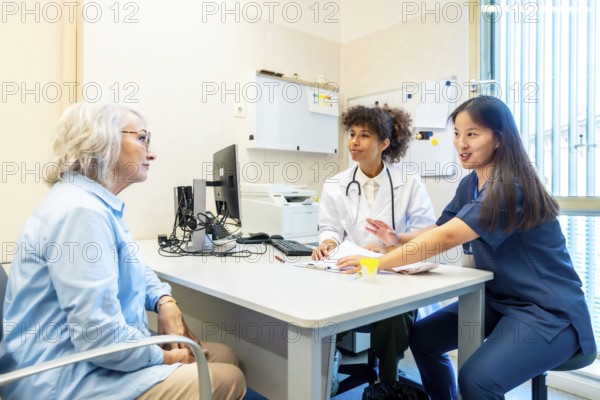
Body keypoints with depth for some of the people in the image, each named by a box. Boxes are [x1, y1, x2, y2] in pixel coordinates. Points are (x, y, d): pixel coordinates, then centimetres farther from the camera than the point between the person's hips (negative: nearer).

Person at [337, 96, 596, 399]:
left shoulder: (512, 188, -24)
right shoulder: (470, 183, 4)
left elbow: (448, 237, -31)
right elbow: (440, 228, 7)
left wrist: (378, 263, -30)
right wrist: (399, 239, -12)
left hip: (548, 311, -8)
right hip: (498, 299, 8)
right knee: (421, 338, 5)